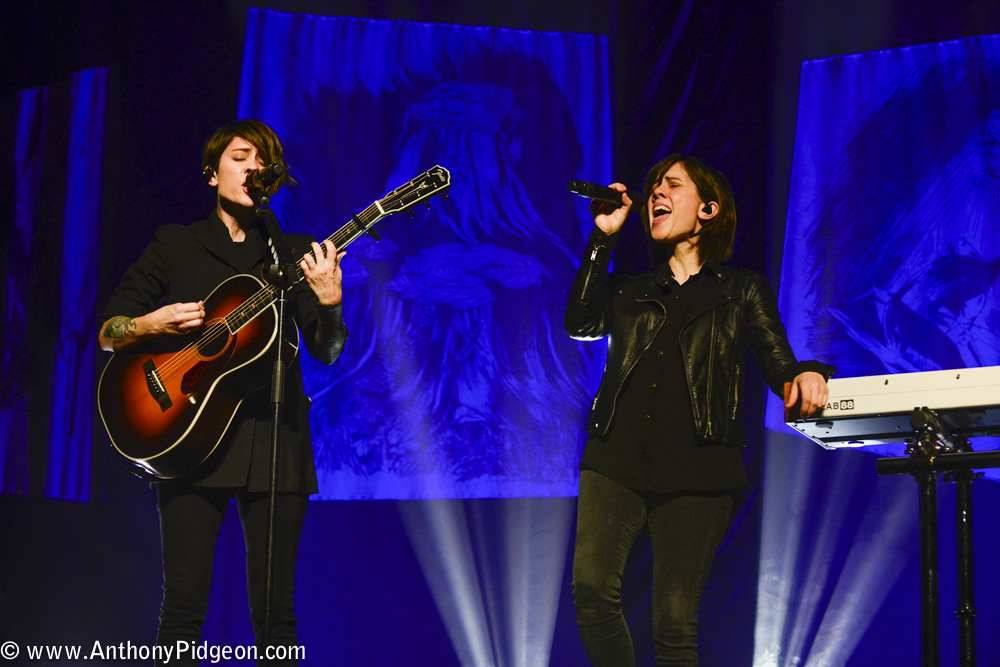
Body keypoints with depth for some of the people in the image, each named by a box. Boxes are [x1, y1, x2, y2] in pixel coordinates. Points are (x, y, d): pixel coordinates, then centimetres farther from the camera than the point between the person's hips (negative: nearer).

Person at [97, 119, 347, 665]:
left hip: (274, 435, 1)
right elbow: (107, 334, 11)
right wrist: (152, 324, -9)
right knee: (183, 605, -7)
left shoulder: (297, 252, 14)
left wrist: (328, 303, -16)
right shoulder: (174, 245, 13)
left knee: (276, 611, -2)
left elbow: (327, 350, 4)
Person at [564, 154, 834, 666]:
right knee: (592, 590, -19)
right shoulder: (631, 290, 23)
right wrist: (603, 238, 7)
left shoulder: (743, 290, 17)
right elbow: (581, 322, 4)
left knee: (674, 624, -7)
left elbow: (779, 367, 10)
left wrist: (807, 375, -14)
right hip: (616, 459, 2)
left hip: (695, 470, -2)